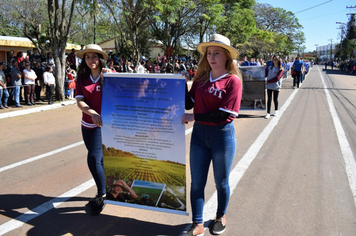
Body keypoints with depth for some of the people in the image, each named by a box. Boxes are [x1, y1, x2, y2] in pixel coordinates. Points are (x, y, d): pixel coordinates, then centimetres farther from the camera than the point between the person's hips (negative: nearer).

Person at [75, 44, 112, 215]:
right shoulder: (82, 78, 4)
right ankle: (105, 190, 33)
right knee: (98, 159, 15)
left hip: (103, 124, -5)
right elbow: (79, 101, -6)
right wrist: (92, 112, -22)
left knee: (94, 159, -14)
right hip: (87, 124, 5)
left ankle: (102, 195, 3)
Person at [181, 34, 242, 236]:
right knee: (197, 182, 9)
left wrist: (194, 117, -18)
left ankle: (221, 217, 40)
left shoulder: (233, 80, -12)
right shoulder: (201, 78, 4)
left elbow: (225, 115, -19)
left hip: (223, 135, -4)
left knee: (221, 182, 15)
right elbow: (188, 104, 3)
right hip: (199, 134, 4)